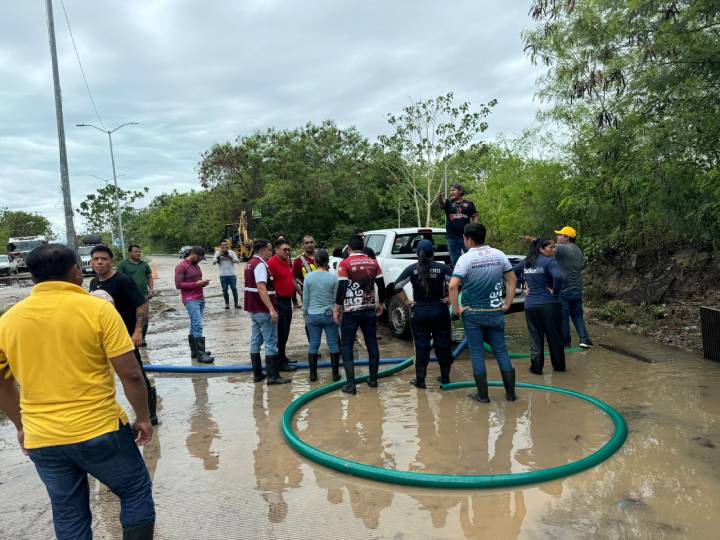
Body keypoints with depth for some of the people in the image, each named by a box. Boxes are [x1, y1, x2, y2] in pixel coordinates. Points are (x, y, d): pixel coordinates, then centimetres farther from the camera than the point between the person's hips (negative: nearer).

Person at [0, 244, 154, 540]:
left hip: (40, 439, 5)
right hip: (99, 430, -5)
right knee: (136, 493, 16)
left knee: (68, 515, 20)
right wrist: (143, 418, 1)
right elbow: (131, 375, -13)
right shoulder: (98, 309, -13)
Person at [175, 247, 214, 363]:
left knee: (195, 325, 10)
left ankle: (194, 351, 15)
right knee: (198, 325, -13)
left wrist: (203, 283, 5)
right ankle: (200, 354, -13)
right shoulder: (181, 266, -9)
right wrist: (196, 284, -19)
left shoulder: (196, 265, 17)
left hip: (201, 299, 8)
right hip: (190, 300, -8)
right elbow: (178, 284, -14)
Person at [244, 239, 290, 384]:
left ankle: (257, 374, 19)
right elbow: (261, 289, -27)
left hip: (253, 309, 10)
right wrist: (272, 309, -31)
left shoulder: (250, 263, 14)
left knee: (255, 341, 12)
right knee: (271, 343, -4)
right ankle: (273, 376, 0)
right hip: (263, 310, -10)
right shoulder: (260, 264, -17)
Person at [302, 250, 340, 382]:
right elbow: (336, 299, 0)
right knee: (333, 345, 8)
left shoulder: (309, 277, -4)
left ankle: (313, 375, 14)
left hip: (313, 315, 1)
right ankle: (335, 374, 13)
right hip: (330, 315, -1)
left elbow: (305, 299, 2)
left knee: (313, 345, 9)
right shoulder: (333, 277, -6)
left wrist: (305, 315, 14)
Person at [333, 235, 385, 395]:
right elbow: (381, 285, 8)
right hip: (369, 310, 4)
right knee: (372, 344, 14)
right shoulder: (373, 263, 5)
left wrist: (337, 307, -7)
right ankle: (373, 379, 22)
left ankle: (350, 384, -2)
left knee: (347, 346, 3)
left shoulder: (345, 264, -8)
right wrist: (380, 304, 20)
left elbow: (341, 287, -14)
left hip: (351, 311, -4)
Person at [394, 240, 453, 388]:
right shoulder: (442, 268, -5)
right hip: (440, 310, 0)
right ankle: (445, 377, 24)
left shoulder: (412, 269, -5)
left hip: (419, 312, 0)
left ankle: (420, 380, 13)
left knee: (421, 346, 7)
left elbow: (397, 287, -8)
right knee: (442, 344, 13)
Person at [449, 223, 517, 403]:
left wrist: (456, 309, -12)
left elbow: (453, 286, -23)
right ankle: (510, 392, 18)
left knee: (477, 352, 6)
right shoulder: (499, 255, 2)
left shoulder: (466, 258, -13)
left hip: (473, 314, -4)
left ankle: (483, 395, 11)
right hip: (495, 312, 4)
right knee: (501, 350, 13)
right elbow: (512, 279, 8)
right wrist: (507, 304, 11)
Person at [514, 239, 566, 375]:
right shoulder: (549, 262, -10)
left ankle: (536, 367, 10)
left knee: (535, 337, 10)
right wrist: (555, 291, -11)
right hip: (549, 304, -4)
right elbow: (558, 277, -27)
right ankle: (559, 366, 23)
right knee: (554, 336, 11)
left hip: (530, 305, 4)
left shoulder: (526, 262, 9)